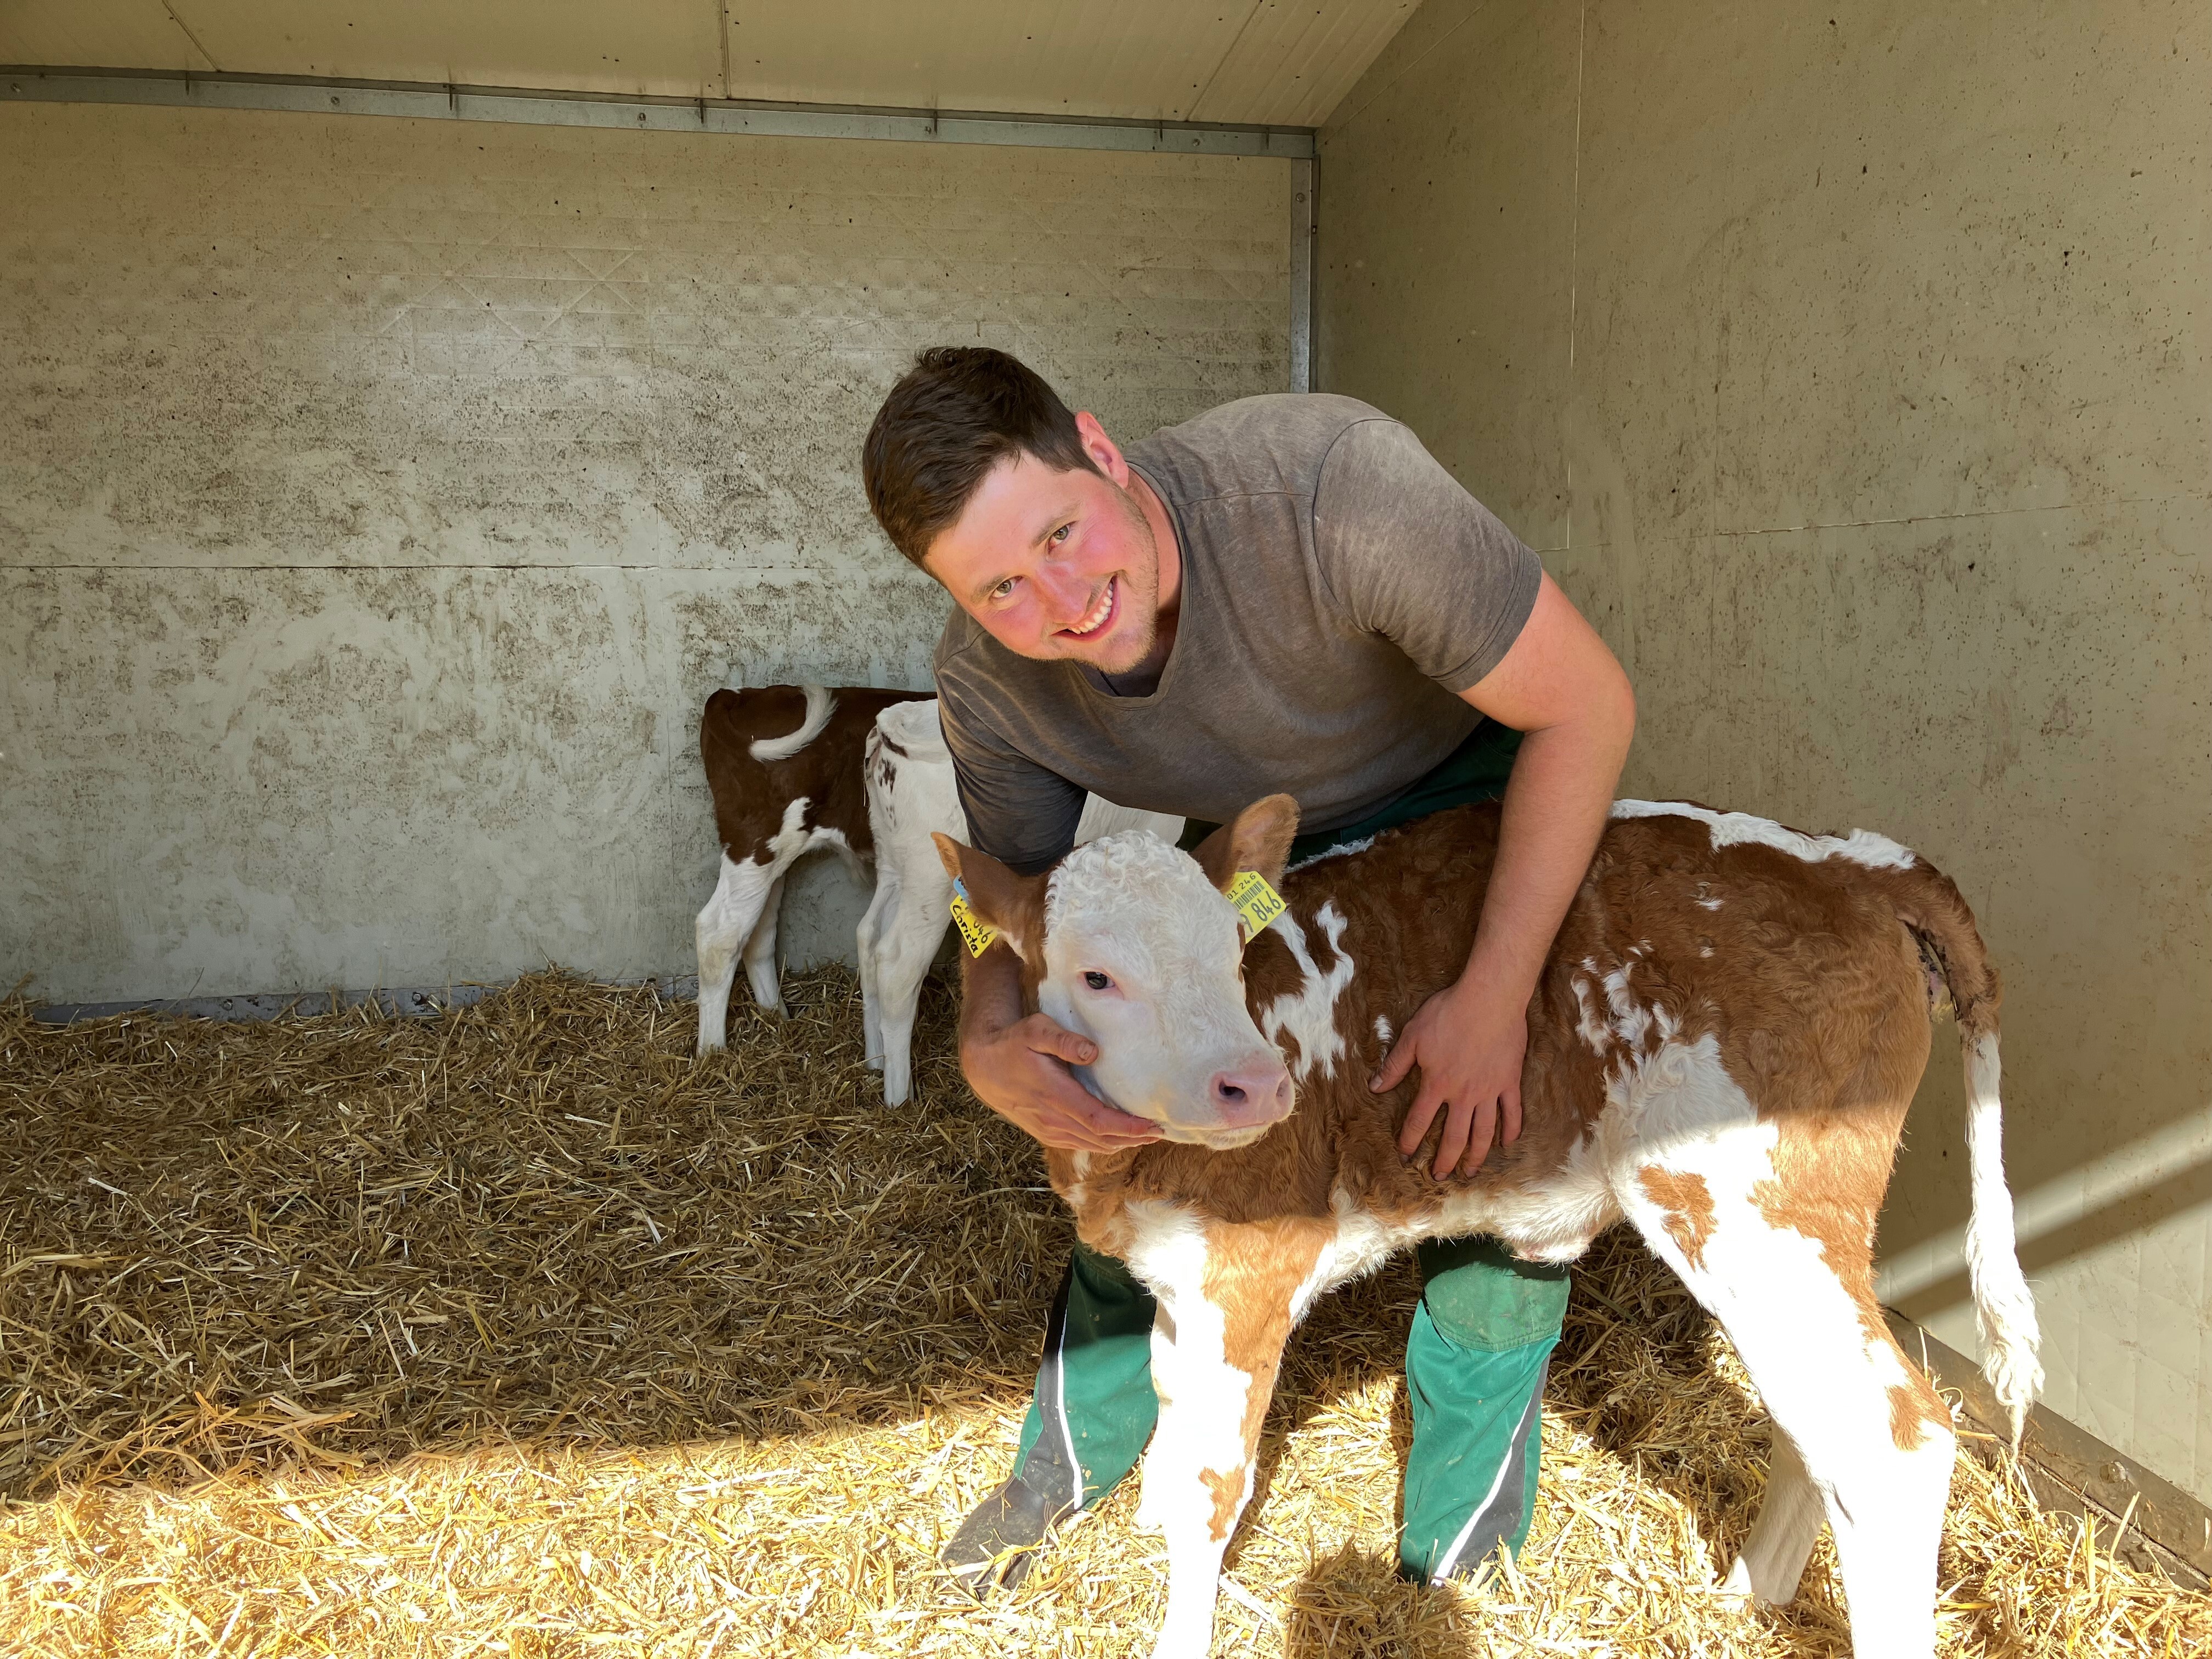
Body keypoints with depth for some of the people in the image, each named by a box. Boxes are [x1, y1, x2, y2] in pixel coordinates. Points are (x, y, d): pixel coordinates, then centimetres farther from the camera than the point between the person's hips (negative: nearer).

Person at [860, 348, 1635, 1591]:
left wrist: (1496, 996, -39)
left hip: (1484, 782, -3)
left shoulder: (1328, 480, -43)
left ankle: (1454, 1552, 13)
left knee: (1497, 1153, -12)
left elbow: (1589, 704, -34)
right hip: (1273, 834, 3)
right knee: (1140, 1125, -1)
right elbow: (1019, 897, -13)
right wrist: (990, 1048, -38)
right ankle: (1080, 1449, 26)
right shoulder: (990, 684, -26)